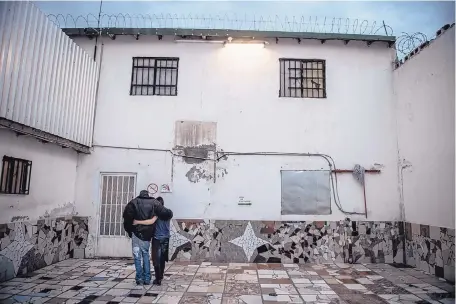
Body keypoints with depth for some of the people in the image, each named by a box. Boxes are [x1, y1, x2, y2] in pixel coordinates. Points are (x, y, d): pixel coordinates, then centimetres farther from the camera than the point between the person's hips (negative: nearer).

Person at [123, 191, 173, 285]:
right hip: (148, 235, 2)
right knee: (145, 254, 15)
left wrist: (129, 230, 4)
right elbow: (167, 213, -6)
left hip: (137, 233, -2)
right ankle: (147, 278, 16)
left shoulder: (133, 202, 0)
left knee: (137, 256, 6)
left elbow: (127, 216, -8)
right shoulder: (154, 203, 2)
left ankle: (140, 278, 4)